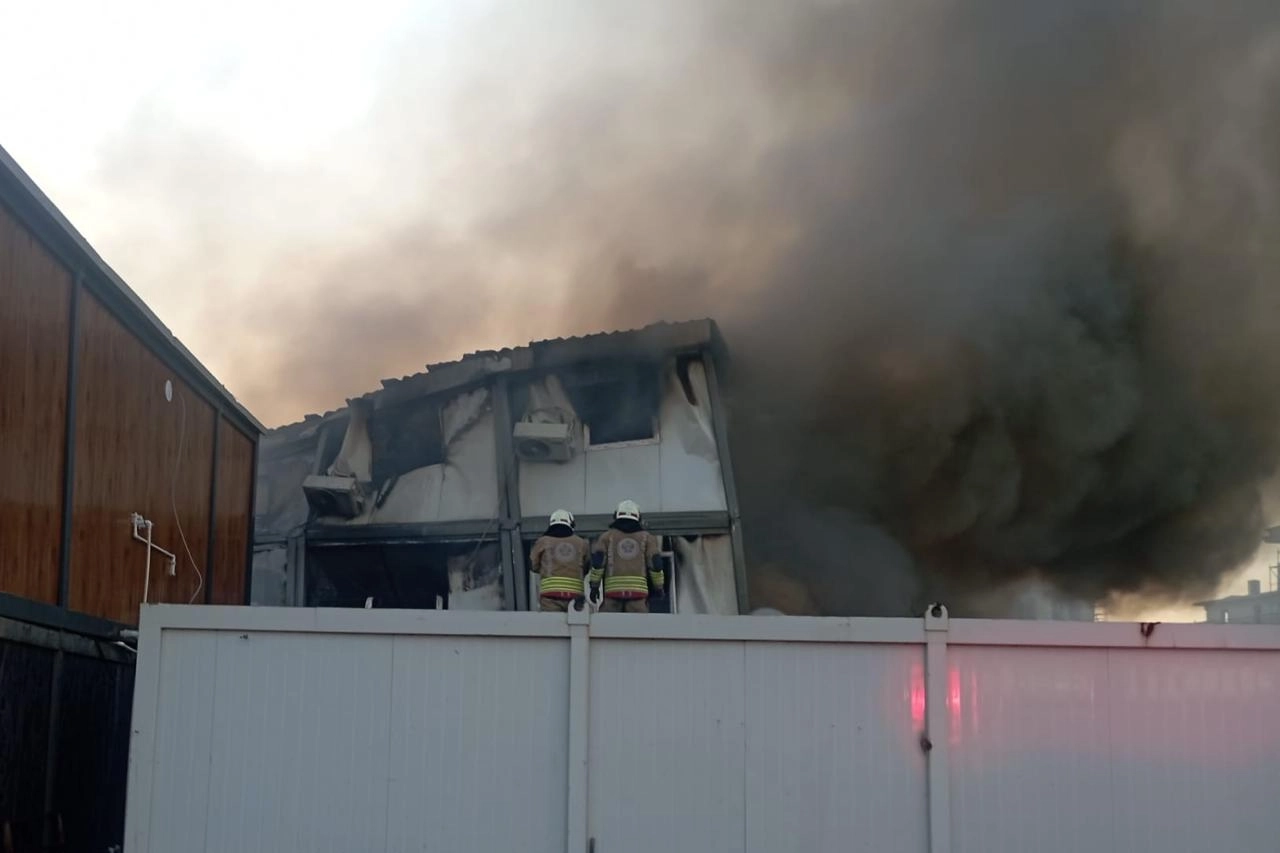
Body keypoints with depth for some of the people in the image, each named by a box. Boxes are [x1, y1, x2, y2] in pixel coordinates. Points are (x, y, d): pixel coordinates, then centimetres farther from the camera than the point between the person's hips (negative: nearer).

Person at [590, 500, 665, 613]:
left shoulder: (607, 536, 11)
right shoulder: (646, 537, 13)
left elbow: (597, 561, 2)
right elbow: (655, 563, 7)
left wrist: (594, 586, 8)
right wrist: (659, 587, 15)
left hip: (613, 589, 0)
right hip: (638, 590, 0)